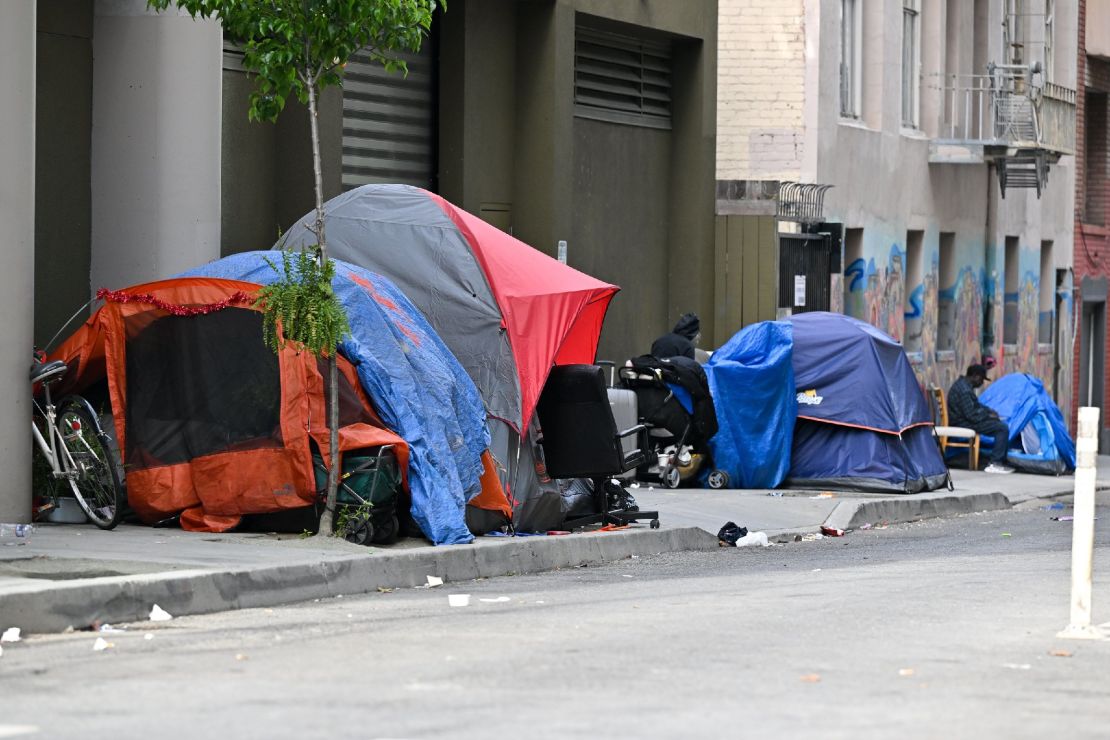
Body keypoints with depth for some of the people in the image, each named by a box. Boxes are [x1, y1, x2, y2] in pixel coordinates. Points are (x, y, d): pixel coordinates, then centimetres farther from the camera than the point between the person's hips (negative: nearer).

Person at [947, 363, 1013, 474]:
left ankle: (1001, 461, 10)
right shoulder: (964, 390, -22)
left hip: (964, 420, 11)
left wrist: (990, 411, 9)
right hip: (963, 423, -11)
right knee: (1003, 428, -15)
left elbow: (976, 404, 25)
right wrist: (988, 415, -10)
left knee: (1000, 424, 14)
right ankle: (995, 464, -15)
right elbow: (971, 415, -25)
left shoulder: (963, 384, 13)